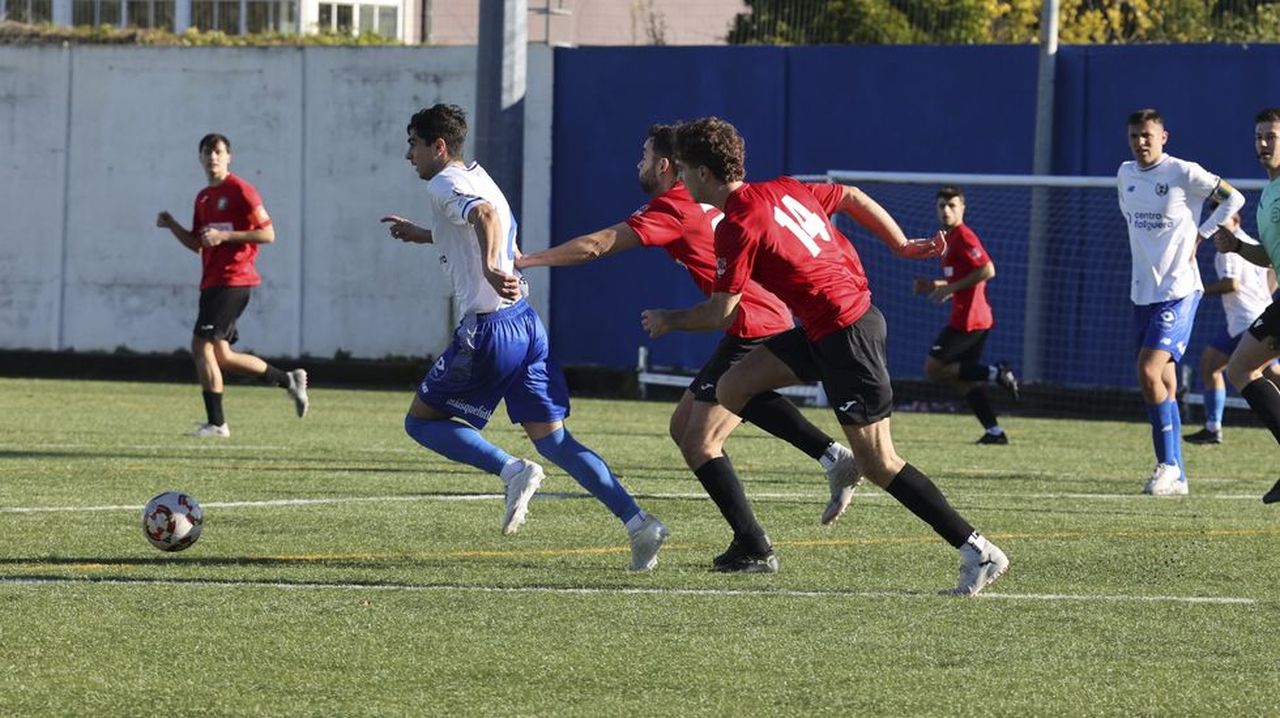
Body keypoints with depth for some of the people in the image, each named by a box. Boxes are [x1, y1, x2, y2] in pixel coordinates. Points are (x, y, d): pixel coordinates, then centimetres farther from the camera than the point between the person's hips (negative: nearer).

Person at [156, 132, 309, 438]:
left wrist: (224, 236, -20)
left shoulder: (240, 190, -8)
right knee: (221, 356, 9)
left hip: (232, 281, -9)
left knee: (202, 346, -14)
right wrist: (172, 226, 7)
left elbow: (268, 234, -12)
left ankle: (216, 423, -10)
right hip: (212, 283, 9)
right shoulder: (203, 198, 18)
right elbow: (197, 244, 24)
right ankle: (289, 380, 23)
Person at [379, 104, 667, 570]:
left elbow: (486, 214, -30)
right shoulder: (475, 177, 20)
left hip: (487, 329, -9)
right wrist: (423, 235, 42)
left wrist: (490, 268, -46)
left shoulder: (444, 186, -8)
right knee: (552, 438, 7)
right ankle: (638, 523, -7)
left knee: (421, 420, 7)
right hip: (525, 322, 9)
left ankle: (512, 470, -13)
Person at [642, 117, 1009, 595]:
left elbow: (719, 314, -13)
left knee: (877, 462, -6)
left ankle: (978, 552, -5)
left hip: (844, 332, -9)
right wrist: (903, 246, 25)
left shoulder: (738, 227, -16)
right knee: (733, 386, 9)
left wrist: (667, 321, 5)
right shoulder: (782, 190, 10)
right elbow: (853, 199, 20)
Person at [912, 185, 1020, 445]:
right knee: (964, 380, 10)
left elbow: (987, 270, -21)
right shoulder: (950, 238, 19)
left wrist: (949, 288, -18)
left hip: (967, 319, -10)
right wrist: (936, 286, 13)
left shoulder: (963, 237, -11)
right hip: (980, 319, 10)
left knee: (934, 369, -8)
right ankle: (994, 431, 6)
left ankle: (994, 373, -11)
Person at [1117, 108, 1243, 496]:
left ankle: (1168, 464, -12)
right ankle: (1176, 478, 12)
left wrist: (1200, 234, -4)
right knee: (1164, 385, 8)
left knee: (1150, 371, -20)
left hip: (1179, 291, -7)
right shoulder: (1125, 174, 9)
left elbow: (1233, 198, -3)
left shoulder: (1183, 173, -10)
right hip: (1143, 291, 7)